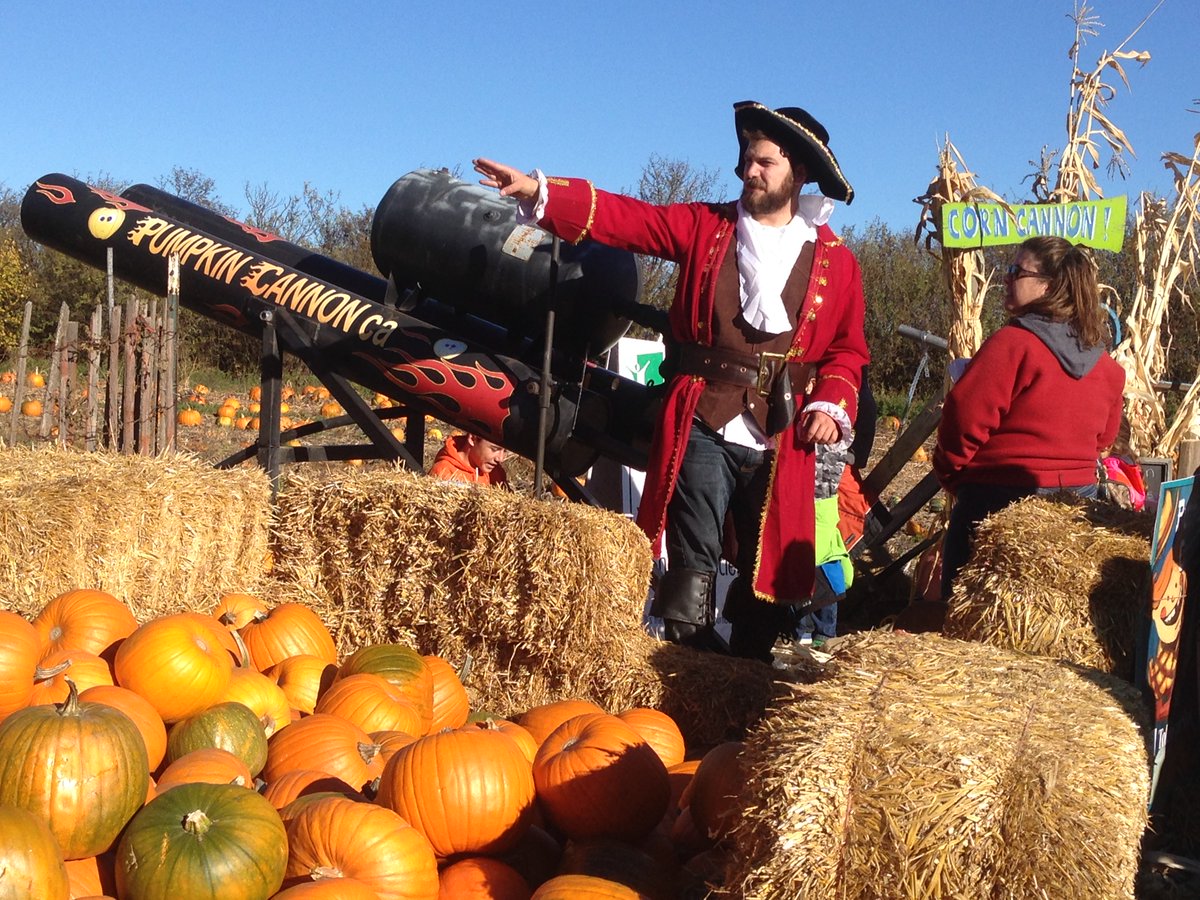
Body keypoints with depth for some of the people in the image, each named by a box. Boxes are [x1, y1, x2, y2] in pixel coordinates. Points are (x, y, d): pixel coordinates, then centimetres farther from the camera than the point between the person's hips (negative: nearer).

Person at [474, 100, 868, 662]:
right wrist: (539, 192, -11)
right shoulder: (705, 226, 8)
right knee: (694, 562, -6)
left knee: (770, 569, 9)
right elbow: (625, 218, 0)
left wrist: (830, 405, -7)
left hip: (781, 441, 1)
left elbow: (847, 350, 11)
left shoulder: (836, 263, 7)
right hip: (703, 427, -1)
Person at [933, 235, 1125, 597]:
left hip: (1000, 499, -7)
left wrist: (949, 473, -1)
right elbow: (1105, 435, 18)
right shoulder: (1105, 363, 7)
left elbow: (965, 417, -17)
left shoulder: (1013, 342, -16)